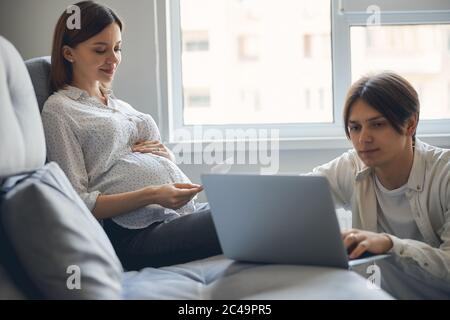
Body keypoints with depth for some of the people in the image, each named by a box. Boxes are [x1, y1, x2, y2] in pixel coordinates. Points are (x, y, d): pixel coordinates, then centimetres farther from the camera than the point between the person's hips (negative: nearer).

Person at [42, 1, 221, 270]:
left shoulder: (122, 106, 28)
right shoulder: (59, 110, 5)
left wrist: (168, 156, 6)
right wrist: (152, 195, -15)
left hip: (190, 209, 8)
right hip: (137, 234, -7)